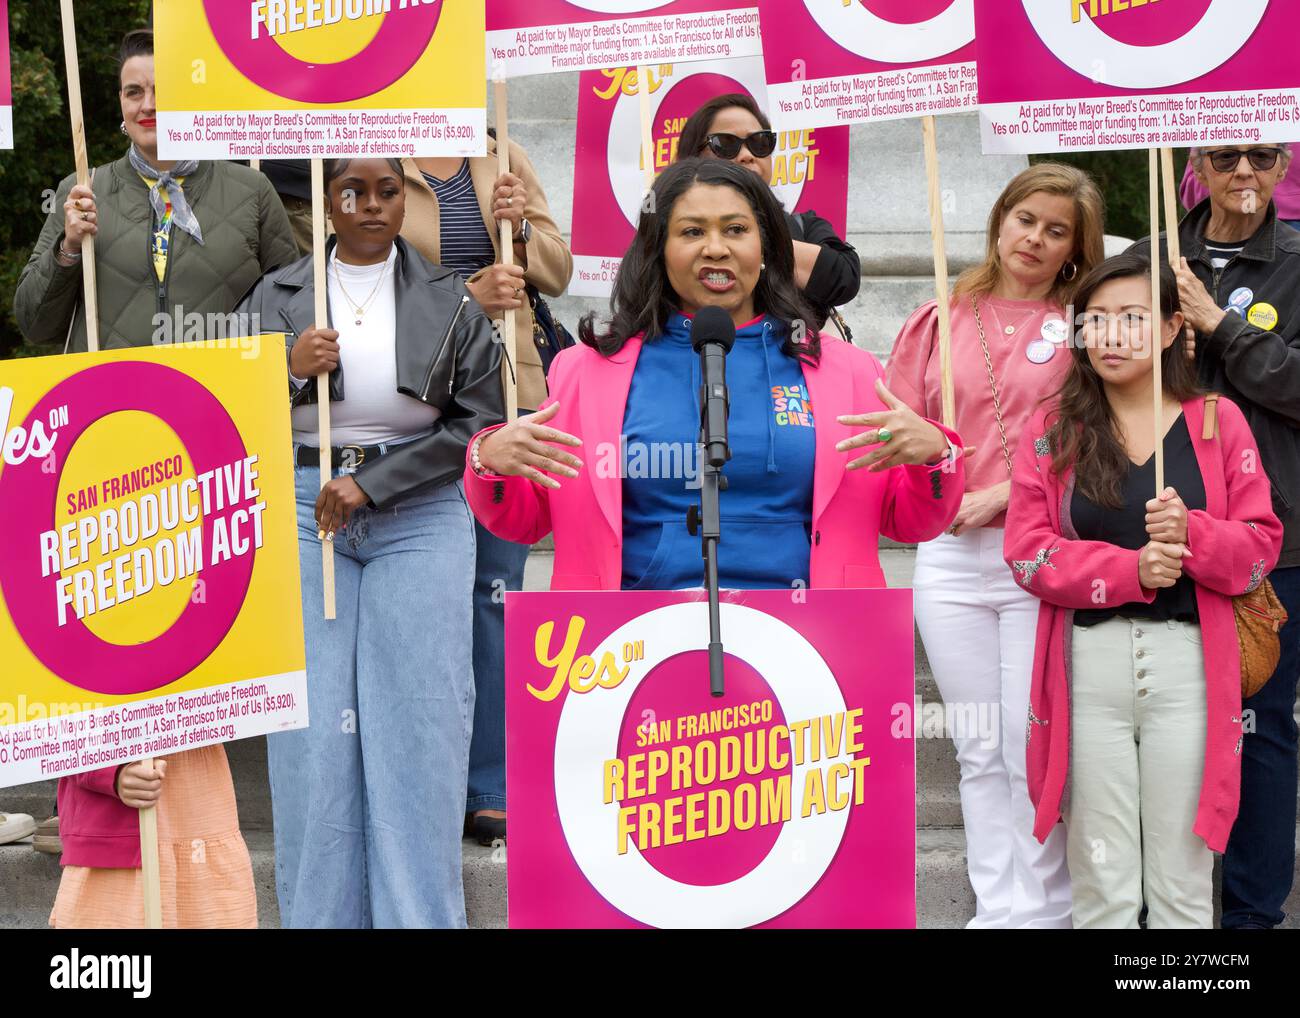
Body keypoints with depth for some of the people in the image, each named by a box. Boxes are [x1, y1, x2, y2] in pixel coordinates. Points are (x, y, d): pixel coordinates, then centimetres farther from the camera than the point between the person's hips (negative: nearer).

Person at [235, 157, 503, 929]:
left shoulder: (449, 301, 4)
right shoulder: (276, 298, 8)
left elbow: (477, 423, -1)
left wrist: (372, 483, -8)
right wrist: (290, 370, -10)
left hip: (421, 512, -1)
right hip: (306, 510, 1)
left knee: (418, 718, -3)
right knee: (315, 719, -1)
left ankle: (420, 913, 6)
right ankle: (320, 913, 10)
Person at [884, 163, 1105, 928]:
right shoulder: (938, 321, 13)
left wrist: (1003, 493, -12)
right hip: (951, 556, 3)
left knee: (1036, 751, -3)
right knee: (981, 752, 7)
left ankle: (1046, 909, 10)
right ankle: (1000, 908, 15)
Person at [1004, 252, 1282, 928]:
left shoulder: (1217, 422, 6)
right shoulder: (1053, 429, 6)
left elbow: (1261, 546, 3)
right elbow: (1028, 553, -3)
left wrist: (1193, 534, -17)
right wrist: (1128, 569, -17)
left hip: (1189, 662, 0)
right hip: (1088, 663, 0)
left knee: (1183, 884, 7)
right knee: (1101, 882, 6)